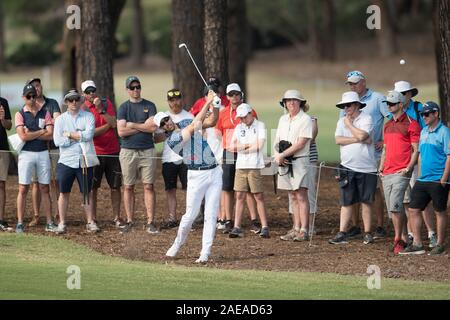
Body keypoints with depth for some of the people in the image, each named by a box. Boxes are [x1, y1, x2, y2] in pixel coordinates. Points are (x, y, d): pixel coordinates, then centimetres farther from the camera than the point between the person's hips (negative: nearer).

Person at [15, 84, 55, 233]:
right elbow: (23, 136, -13)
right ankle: (20, 223, -1)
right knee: (23, 189, -3)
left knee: (45, 189, 5)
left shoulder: (44, 113, 8)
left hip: (43, 153, 2)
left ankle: (50, 223, 7)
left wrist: (31, 134, -9)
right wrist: (41, 132, -6)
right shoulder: (20, 114, 0)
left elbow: (50, 135, -4)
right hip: (26, 154, -2)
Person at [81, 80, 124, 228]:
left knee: (115, 186, 5)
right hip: (95, 153, -3)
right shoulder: (83, 109, -5)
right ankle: (92, 219, 6)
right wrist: (108, 125, -9)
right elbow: (90, 133, -13)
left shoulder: (106, 103, 5)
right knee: (93, 188, 1)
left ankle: (117, 218, 11)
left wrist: (100, 109, -15)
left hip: (112, 151, 3)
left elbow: (114, 124, -7)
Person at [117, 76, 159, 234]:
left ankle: (150, 222, -3)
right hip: (128, 151, 0)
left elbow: (153, 127, -8)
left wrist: (132, 125, -6)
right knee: (128, 187, 3)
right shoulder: (123, 107, 5)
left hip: (147, 151, 0)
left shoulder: (149, 106, 6)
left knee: (149, 186, -3)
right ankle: (129, 221, 9)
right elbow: (121, 131, -7)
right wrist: (143, 127, -6)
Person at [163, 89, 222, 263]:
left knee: (211, 215, -1)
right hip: (197, 175, -4)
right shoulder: (171, 140, -13)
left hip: (214, 172, 4)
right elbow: (195, 125, -21)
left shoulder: (186, 122, 9)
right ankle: (178, 244, 22)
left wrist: (215, 105, -13)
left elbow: (211, 121, 6)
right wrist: (207, 103, -21)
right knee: (191, 215, -3)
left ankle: (205, 253, 0)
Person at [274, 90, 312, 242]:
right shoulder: (283, 119, 15)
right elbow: (277, 140, 17)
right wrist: (277, 155, -3)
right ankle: (296, 229, 9)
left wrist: (282, 155, -13)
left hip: (300, 161, -6)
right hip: (285, 162, 6)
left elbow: (301, 143, -14)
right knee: (294, 197, 8)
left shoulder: (305, 119, -6)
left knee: (301, 196, -9)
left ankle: (304, 230, -11)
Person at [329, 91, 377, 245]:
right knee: (346, 202, 2)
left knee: (366, 202, 3)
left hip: (366, 167, -3)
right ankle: (342, 233, 1)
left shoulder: (366, 119, -3)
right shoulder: (342, 121, 10)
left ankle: (367, 234, 10)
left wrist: (349, 124, -5)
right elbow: (338, 140, -5)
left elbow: (362, 135, -20)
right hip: (348, 167, 3)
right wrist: (358, 140, -11)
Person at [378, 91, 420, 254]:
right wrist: (381, 167, 13)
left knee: (395, 205, -16)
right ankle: (404, 238, 14)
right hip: (387, 173, 8)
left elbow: (416, 149, -7)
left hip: (401, 172, -8)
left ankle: (398, 239, -8)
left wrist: (408, 168, -16)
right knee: (392, 208, 7)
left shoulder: (411, 124, -5)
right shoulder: (388, 125, 19)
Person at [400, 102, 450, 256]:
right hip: (422, 180, 8)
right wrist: (419, 175, 16)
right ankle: (417, 244, 10)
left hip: (438, 181, -8)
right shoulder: (423, 132, 14)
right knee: (414, 209, 5)